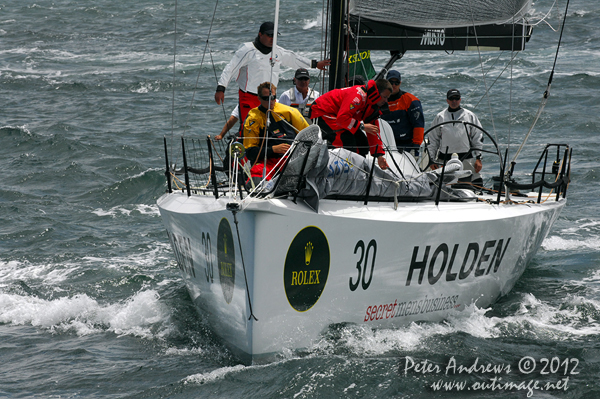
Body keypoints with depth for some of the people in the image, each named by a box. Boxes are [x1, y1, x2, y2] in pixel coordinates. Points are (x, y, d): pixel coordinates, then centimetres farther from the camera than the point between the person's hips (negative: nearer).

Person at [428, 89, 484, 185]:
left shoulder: (470, 116, 8)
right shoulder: (440, 117, 11)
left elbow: (478, 138, 9)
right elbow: (433, 140, 14)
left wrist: (478, 158, 2)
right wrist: (432, 160, 8)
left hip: (467, 158, -1)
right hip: (444, 159, 1)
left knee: (477, 185, -11)